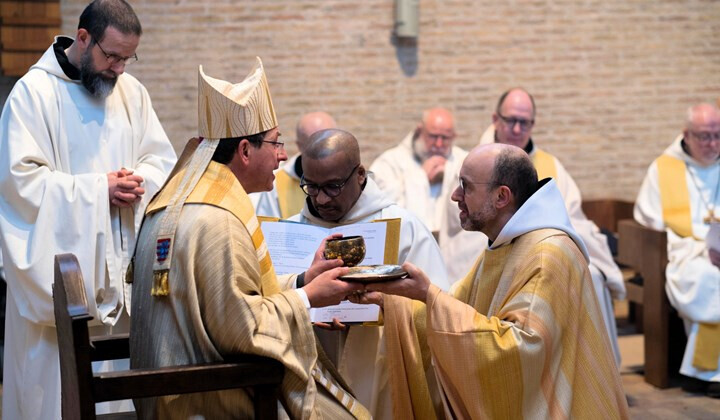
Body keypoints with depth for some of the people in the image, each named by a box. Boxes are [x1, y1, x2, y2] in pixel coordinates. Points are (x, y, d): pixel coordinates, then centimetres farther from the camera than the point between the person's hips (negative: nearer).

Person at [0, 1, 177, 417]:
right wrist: (98, 189, -15)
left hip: (121, 263, 5)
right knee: (58, 378, -1)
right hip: (59, 265, -5)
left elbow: (163, 159, 14)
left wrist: (140, 181, -9)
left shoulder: (131, 91, 10)